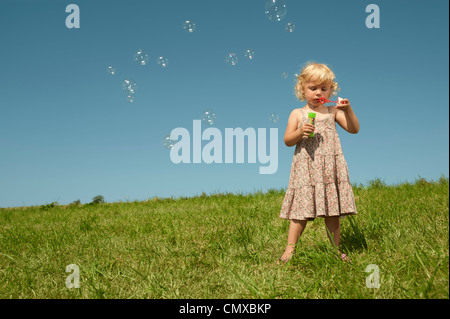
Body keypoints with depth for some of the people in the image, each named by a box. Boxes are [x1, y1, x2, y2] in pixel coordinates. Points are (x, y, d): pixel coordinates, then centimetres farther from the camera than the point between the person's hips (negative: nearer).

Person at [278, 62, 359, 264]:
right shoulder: (297, 114, 8)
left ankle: (335, 249, 15)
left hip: (331, 168, 2)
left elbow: (354, 129, 6)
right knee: (301, 210, -6)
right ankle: (290, 249, -2)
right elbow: (287, 141, 3)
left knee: (333, 212, 5)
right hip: (306, 168, -2)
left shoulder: (333, 112, 12)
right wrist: (300, 132, -16)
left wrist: (347, 110, -9)